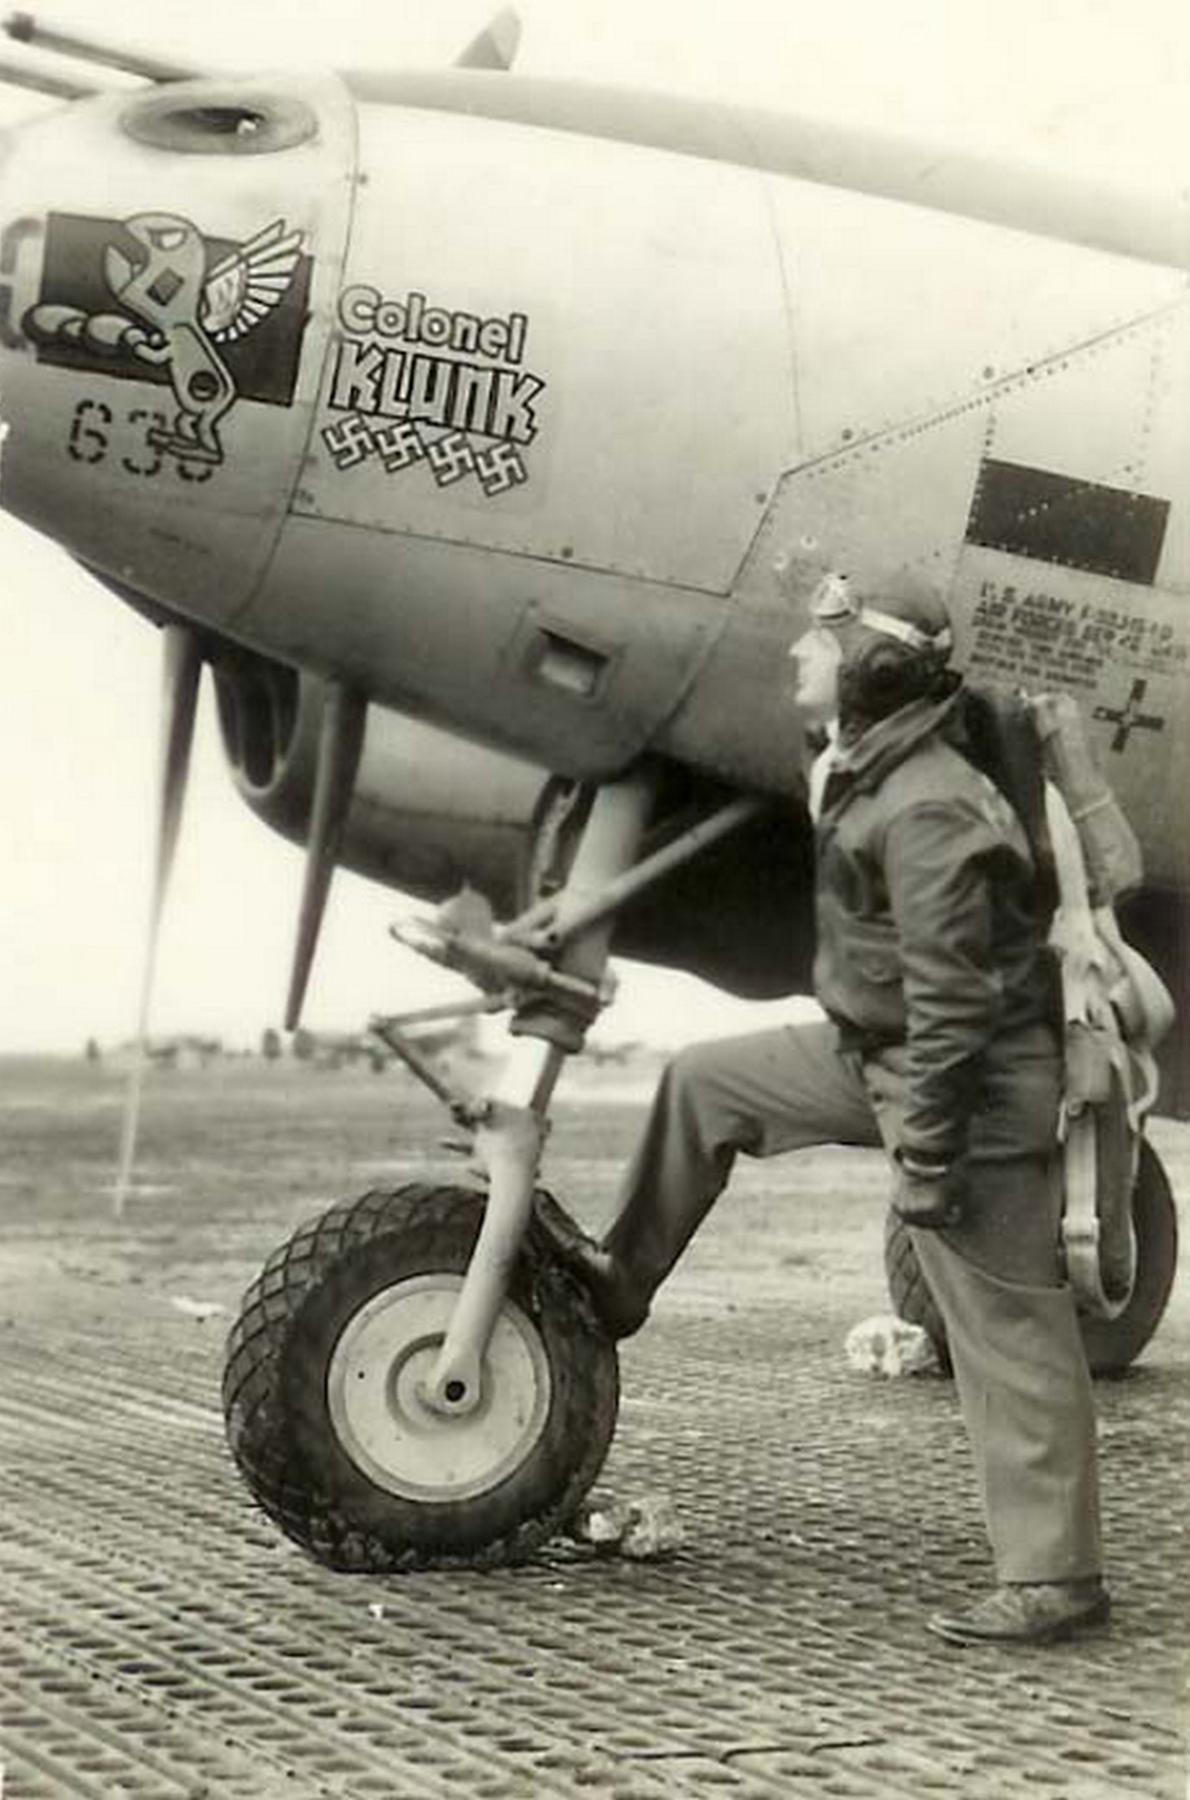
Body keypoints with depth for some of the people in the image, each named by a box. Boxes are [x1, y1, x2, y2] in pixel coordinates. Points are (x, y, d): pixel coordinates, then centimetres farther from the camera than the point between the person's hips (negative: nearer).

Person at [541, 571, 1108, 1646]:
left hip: (972, 1087, -10)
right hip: (869, 1051, 10)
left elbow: (954, 1005, -27)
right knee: (705, 1084, 18)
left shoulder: (929, 814, -26)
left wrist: (925, 1159, -24)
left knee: (1006, 1332, -3)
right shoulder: (861, 772, 6)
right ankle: (622, 1281, 35)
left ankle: (1056, 1579, 5)